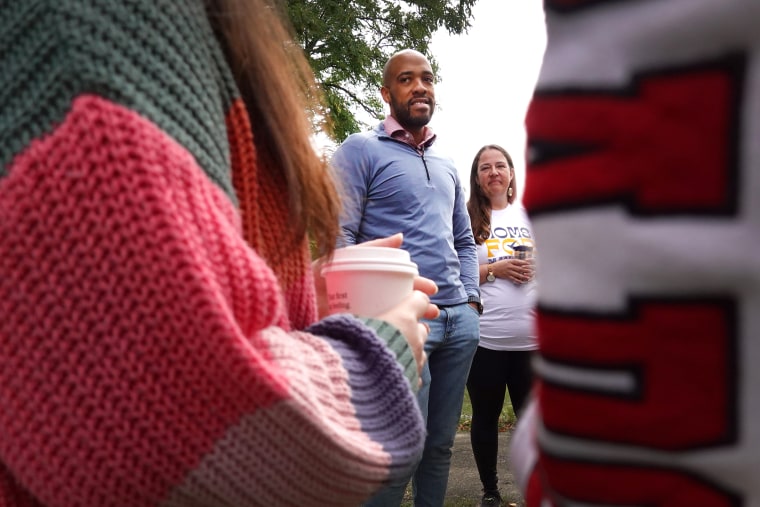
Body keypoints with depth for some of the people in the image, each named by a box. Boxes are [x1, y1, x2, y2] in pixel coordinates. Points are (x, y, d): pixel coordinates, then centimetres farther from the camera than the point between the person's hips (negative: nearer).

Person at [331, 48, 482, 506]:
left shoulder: (447, 165, 21)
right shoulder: (361, 151, 1)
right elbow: (338, 238, -7)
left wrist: (472, 299, 10)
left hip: (460, 318, 7)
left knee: (441, 444, 12)